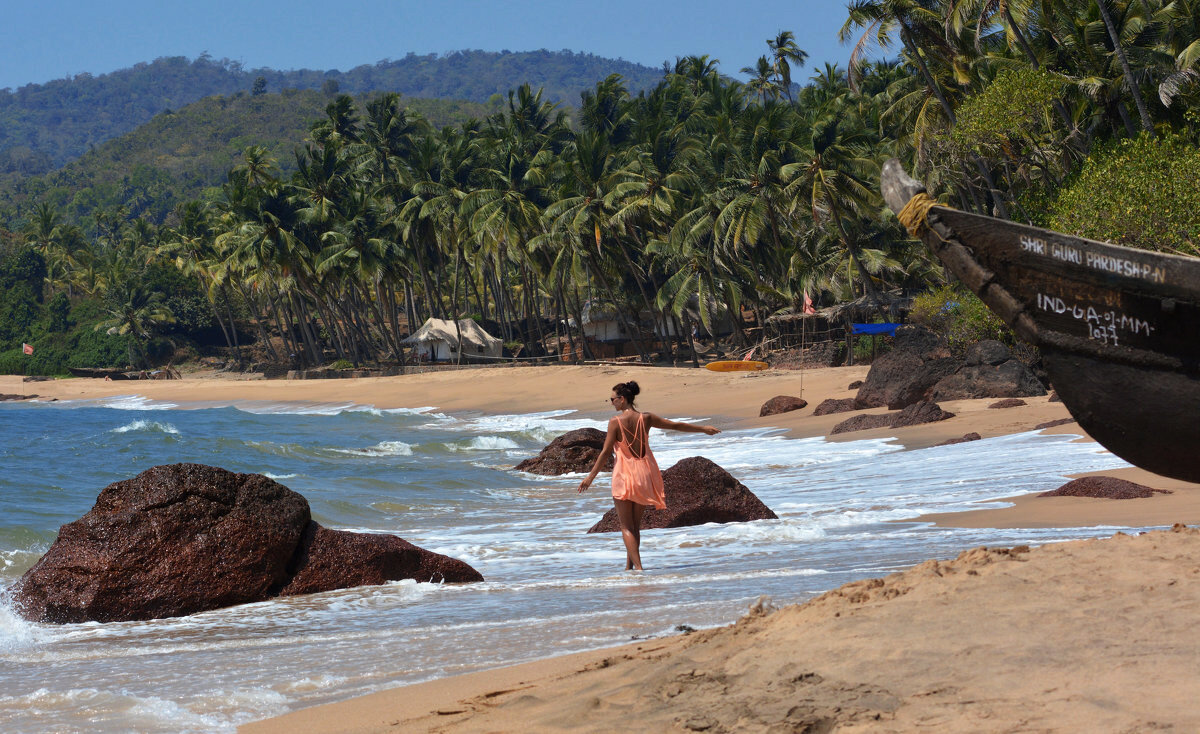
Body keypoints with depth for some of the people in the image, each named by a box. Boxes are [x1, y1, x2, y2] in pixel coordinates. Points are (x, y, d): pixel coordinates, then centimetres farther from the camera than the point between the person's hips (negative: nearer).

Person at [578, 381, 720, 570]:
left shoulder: (615, 421, -10)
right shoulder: (646, 418, 2)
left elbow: (606, 452, -11)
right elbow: (676, 425, 11)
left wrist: (590, 476, -5)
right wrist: (703, 429, 24)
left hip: (624, 475, -5)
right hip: (644, 474, 5)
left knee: (626, 526, 1)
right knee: (635, 525, 16)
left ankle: (637, 566, -13)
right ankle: (629, 566, 21)